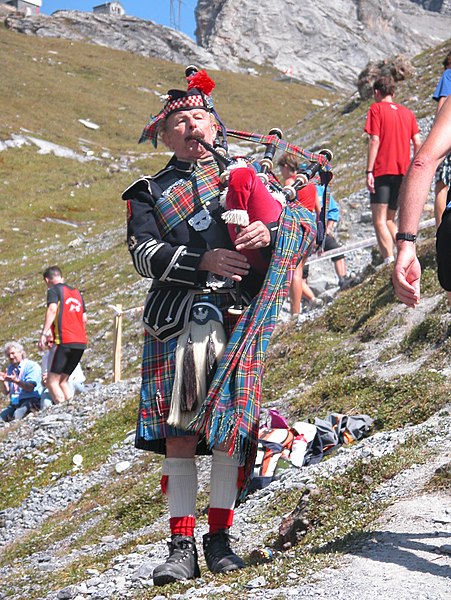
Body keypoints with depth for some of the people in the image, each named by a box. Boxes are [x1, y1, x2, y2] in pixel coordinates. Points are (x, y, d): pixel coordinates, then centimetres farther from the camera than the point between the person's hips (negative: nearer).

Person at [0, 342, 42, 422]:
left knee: (17, 415, -34)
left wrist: (16, 381, -28)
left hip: (31, 400, -6)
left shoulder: (32, 366, -1)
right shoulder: (10, 368, 17)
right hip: (14, 403, 6)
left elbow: (30, 388, -13)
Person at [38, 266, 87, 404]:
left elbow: (52, 309, -16)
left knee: (52, 381, -5)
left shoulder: (54, 290, 1)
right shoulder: (76, 292, 22)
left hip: (64, 341, -7)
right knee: (62, 380, 15)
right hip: (81, 342, 7)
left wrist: (44, 333, -22)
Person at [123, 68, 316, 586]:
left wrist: (269, 232, -12)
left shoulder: (242, 175, 18)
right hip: (174, 319, 0)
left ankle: (220, 537, 7)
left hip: (236, 315, 0)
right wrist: (203, 261, -15)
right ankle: (181, 546, 1)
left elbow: (305, 226, 10)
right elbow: (145, 255, 1)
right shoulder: (149, 193, 17)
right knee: (178, 430, -4)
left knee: (230, 425, -4)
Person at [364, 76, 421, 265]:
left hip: (382, 171, -6)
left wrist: (369, 171, -11)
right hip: (403, 172, 6)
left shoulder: (376, 109, 0)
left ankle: (390, 263, -19)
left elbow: (374, 141, -9)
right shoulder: (407, 112, 16)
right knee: (389, 220, 16)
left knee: (379, 221, -6)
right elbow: (417, 143, 10)